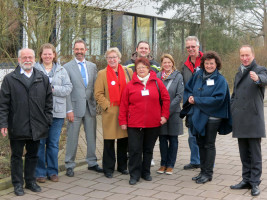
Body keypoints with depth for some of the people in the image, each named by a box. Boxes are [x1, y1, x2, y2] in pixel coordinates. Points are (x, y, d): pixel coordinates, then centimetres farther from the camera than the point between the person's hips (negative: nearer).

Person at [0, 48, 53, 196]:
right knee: (16, 156, 7)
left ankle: (30, 181, 26)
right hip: (17, 127, -2)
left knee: (33, 155, 12)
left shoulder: (43, 79, 9)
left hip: (36, 127, 2)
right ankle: (18, 184, 19)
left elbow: (48, 102, 11)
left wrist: (47, 121, 4)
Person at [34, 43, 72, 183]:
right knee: (39, 143, 3)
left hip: (57, 112, 2)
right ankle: (40, 172, 14)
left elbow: (68, 88, 1)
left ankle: (53, 171, 21)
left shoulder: (61, 70, 10)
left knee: (53, 143, 9)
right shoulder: (35, 70, 2)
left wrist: (53, 89, -11)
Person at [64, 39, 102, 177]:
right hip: (75, 107, -4)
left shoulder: (92, 66, 11)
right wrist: (69, 109, -11)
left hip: (90, 107, 4)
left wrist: (95, 103, 3)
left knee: (91, 136, 11)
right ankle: (69, 165, 13)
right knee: (72, 138, 1)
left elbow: (95, 86, 12)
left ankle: (92, 163, 25)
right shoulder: (67, 67, -2)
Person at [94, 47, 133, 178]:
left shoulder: (128, 72, 9)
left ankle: (122, 166, 24)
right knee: (109, 141, 1)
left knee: (124, 139, 9)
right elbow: (98, 94, 0)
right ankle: (108, 168, 12)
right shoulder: (102, 74, 3)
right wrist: (107, 106, -10)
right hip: (110, 113, -2)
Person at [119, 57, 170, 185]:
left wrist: (164, 115, 3)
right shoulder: (130, 85, 2)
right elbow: (124, 104, 3)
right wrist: (123, 121, 1)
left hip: (153, 124, 1)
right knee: (135, 150, -2)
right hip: (134, 124, -1)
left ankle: (146, 172, 26)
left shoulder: (157, 82, 4)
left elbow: (166, 99, 8)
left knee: (148, 149, 12)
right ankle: (134, 175, 9)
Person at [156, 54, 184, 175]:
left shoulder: (178, 76, -2)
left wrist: (168, 108, -14)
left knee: (173, 139, 6)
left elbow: (180, 95, -7)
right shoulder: (157, 76, 4)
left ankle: (170, 165, 16)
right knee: (162, 139, 8)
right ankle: (163, 164, 20)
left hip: (173, 113, -2)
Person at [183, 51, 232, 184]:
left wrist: (196, 100, -17)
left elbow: (218, 99, -18)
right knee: (201, 144, 13)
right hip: (197, 115, 5)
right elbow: (187, 89, 15)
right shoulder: (198, 75, 7)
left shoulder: (220, 80, -8)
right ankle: (203, 171, 24)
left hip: (212, 117, -5)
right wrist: (190, 97, -8)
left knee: (209, 145, 3)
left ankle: (208, 173, 13)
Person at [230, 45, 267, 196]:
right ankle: (246, 180, 21)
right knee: (244, 154, 12)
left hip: (254, 120, -7)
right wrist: (232, 113, 15)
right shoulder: (239, 73, 18)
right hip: (240, 120, 7)